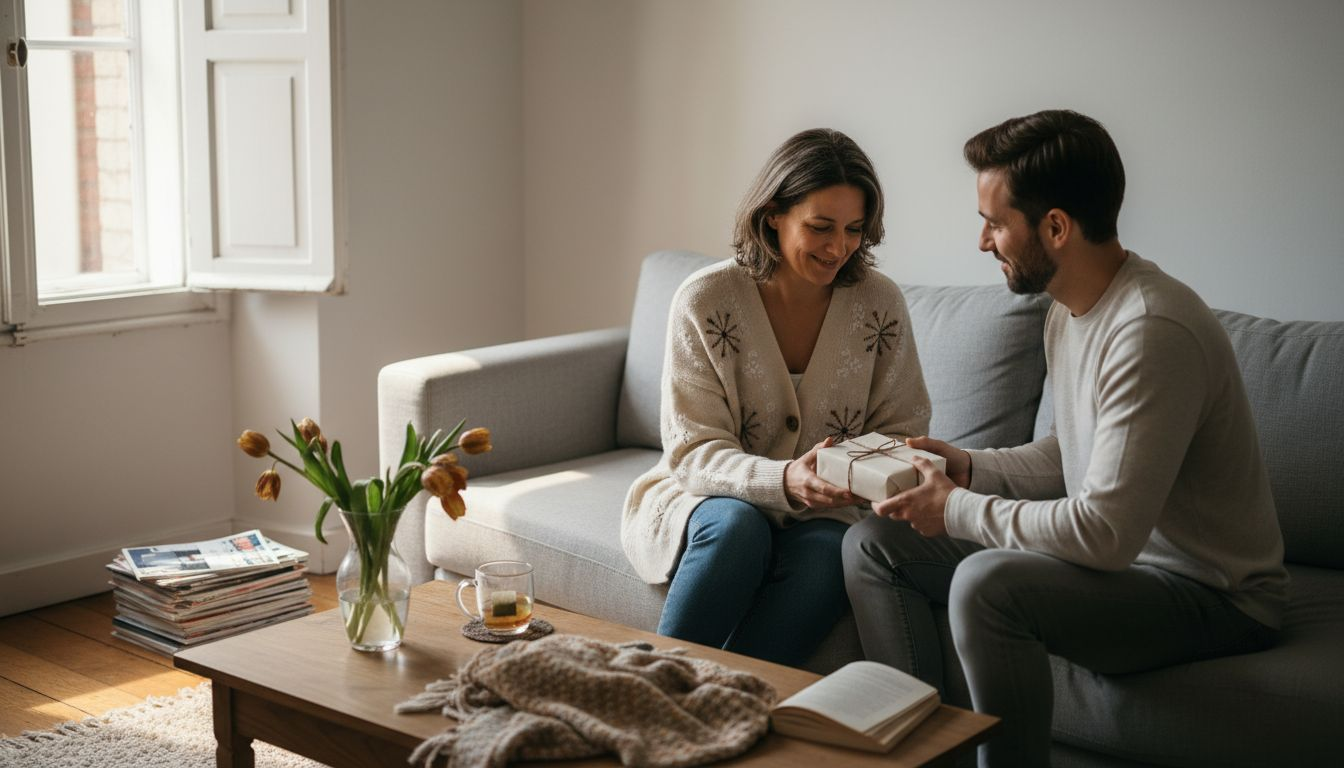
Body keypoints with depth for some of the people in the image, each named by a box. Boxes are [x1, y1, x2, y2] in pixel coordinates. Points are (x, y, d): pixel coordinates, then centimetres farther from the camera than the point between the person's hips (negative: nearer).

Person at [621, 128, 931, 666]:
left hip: (820, 516, 2)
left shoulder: (879, 303, -4)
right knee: (737, 526, -35)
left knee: (827, 553, -32)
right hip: (702, 500, -1)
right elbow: (694, 454, -14)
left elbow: (901, 434, 4)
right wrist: (785, 481, -33)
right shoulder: (704, 300, -12)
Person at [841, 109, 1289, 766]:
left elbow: (1105, 533, -30)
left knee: (987, 583, -36)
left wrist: (957, 510, -18)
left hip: (1211, 595, -9)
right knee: (873, 545, 3)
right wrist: (971, 468, 2)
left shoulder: (1151, 331, -27)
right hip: (1123, 557, 10)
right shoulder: (1068, 307, 5)